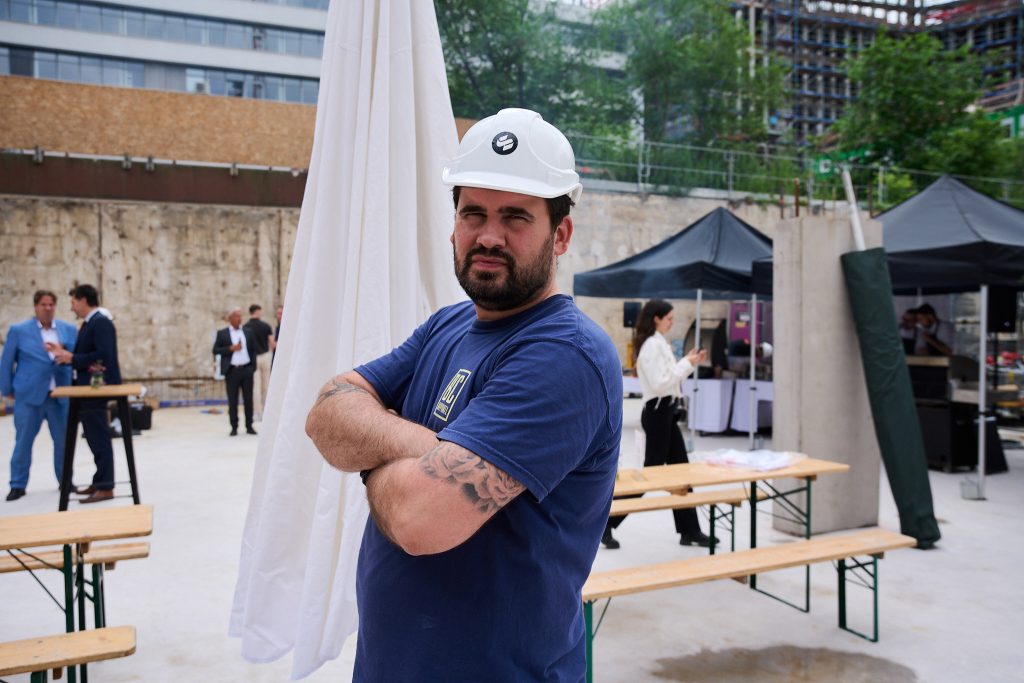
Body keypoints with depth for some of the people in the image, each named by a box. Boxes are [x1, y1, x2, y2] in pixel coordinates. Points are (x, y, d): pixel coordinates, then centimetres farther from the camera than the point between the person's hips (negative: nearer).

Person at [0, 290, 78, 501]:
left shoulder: (69, 330, 8)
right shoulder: (19, 330, 1)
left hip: (61, 395, 2)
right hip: (29, 395, -2)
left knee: (64, 440, 7)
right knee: (23, 441, 4)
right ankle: (18, 485, 15)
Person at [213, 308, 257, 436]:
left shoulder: (248, 332, 11)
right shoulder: (222, 333, 4)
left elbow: (253, 350, 11)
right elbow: (215, 350, -2)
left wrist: (253, 367, 2)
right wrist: (231, 348, -13)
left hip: (247, 369, 2)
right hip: (232, 371, -2)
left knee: (248, 399, 3)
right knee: (232, 400, 2)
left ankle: (249, 426, 11)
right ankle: (234, 427, 10)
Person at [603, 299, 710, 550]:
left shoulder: (659, 343, 15)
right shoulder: (652, 345, -16)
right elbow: (661, 383, -23)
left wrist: (690, 363, 9)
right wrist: (687, 363, -15)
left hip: (665, 412, 10)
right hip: (657, 412, -10)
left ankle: (689, 530, 20)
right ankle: (606, 524, 5)